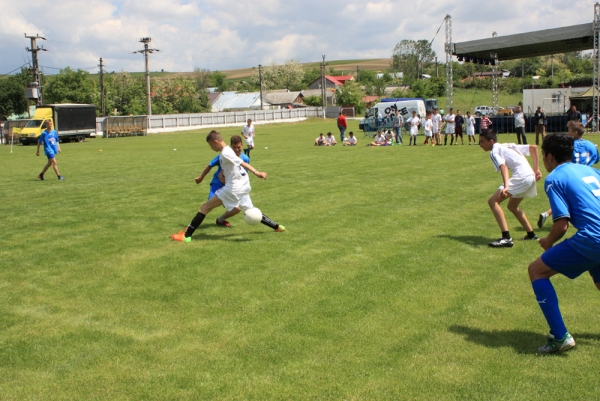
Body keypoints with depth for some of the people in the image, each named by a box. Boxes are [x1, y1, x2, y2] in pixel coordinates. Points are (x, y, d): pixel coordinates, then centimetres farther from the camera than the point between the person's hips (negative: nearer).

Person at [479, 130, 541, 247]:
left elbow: (503, 167, -19)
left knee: (493, 201, -11)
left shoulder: (494, 151, 0)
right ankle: (531, 234, 36)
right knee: (512, 206, 28)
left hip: (521, 177, -10)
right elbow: (533, 147, 23)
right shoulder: (508, 146, 25)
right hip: (531, 177, 10)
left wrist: (506, 187, -34)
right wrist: (536, 169, 21)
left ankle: (506, 238, -19)